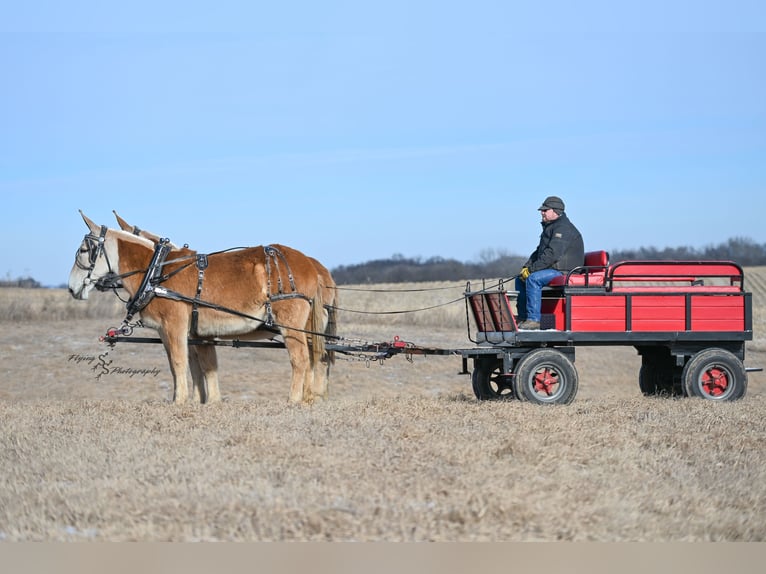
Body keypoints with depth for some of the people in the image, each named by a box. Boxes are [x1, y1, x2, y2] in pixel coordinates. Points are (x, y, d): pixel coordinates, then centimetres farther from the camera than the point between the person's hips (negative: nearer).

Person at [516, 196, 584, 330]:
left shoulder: (563, 228, -15)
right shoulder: (550, 227, 20)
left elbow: (552, 254, -25)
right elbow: (539, 251, 23)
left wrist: (532, 269, -22)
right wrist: (526, 266, 6)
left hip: (565, 271, -11)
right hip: (554, 269, 11)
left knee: (533, 279, -30)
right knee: (520, 279, 7)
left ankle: (534, 319, -33)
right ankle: (523, 317, 5)